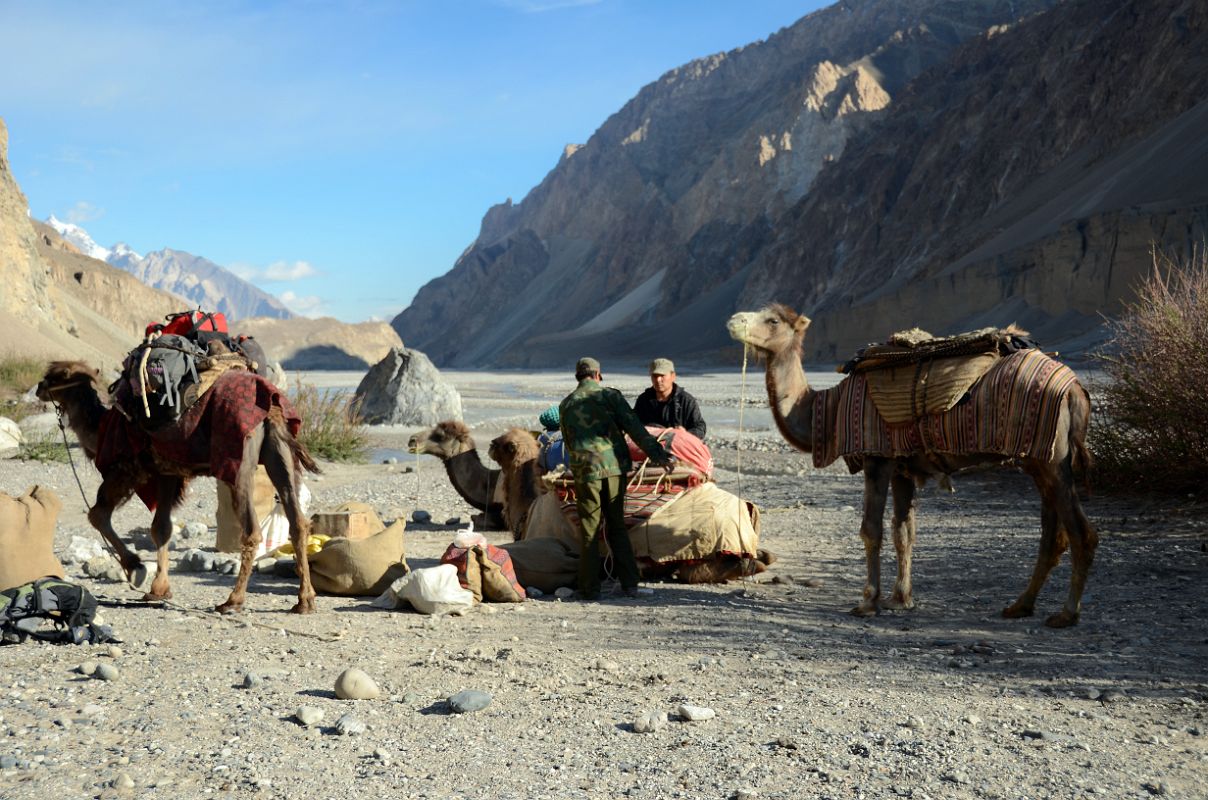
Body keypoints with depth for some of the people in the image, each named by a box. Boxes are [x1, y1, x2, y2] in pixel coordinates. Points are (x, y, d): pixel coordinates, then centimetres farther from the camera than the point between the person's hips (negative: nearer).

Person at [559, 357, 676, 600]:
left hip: (585, 470, 0)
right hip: (614, 466, 0)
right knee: (617, 527, 11)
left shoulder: (566, 405, 10)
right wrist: (657, 454, -9)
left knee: (590, 531, 7)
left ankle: (590, 588, 7)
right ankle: (629, 584, 9)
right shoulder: (610, 396, 2)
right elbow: (634, 428, -6)